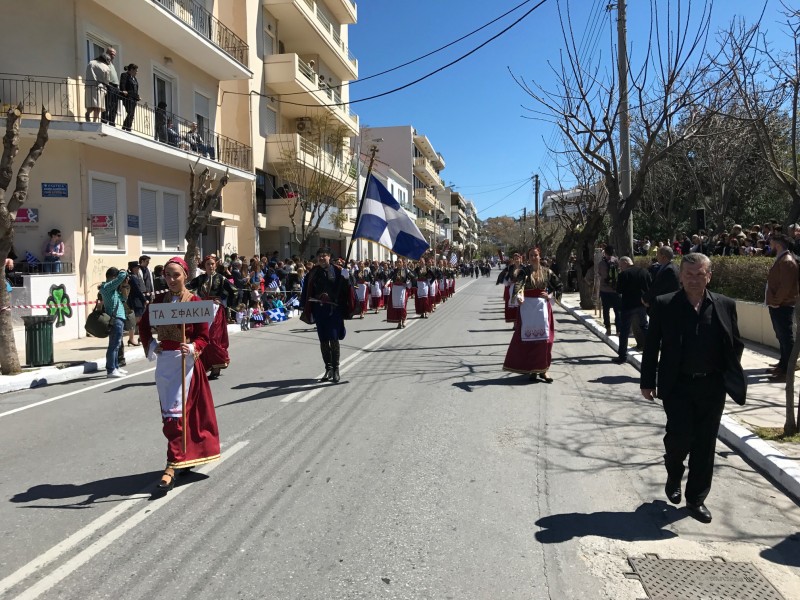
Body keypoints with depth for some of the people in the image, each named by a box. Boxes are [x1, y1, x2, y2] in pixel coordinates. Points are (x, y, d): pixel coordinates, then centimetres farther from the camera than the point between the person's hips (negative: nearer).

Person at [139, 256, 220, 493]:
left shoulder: (194, 301, -8)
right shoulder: (159, 300, 6)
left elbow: (204, 336, -7)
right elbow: (144, 324, 19)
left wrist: (192, 348, -25)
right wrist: (151, 345, 4)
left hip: (184, 360, -5)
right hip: (163, 360, 6)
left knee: (176, 411, -10)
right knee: (168, 412, 13)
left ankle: (172, 466, -7)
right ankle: (185, 457, 30)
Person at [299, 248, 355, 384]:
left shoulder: (337, 271, 0)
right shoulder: (313, 273, 8)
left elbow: (346, 288, -5)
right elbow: (307, 291, 9)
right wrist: (305, 309, 5)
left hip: (334, 309, -3)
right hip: (319, 310, 3)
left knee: (334, 339, -7)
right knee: (323, 341, 8)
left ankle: (335, 369, 1)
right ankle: (329, 368, 18)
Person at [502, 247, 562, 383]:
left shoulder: (546, 272, 6)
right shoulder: (524, 271, -3)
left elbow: (559, 286, 15)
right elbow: (518, 283, -23)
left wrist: (550, 295, -1)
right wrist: (518, 295, -43)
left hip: (543, 305, 2)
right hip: (527, 306, -2)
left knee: (544, 337, 2)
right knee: (529, 337, 0)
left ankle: (543, 369, 11)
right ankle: (532, 370, 9)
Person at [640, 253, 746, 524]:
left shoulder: (725, 305, 2)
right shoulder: (664, 305, -3)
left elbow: (736, 344, 9)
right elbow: (651, 346, 0)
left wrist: (732, 379, 3)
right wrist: (648, 381, -1)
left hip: (712, 386, 2)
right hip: (677, 385, -2)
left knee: (705, 445, 8)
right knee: (680, 435, -8)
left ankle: (696, 499, 23)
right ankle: (674, 475, 25)